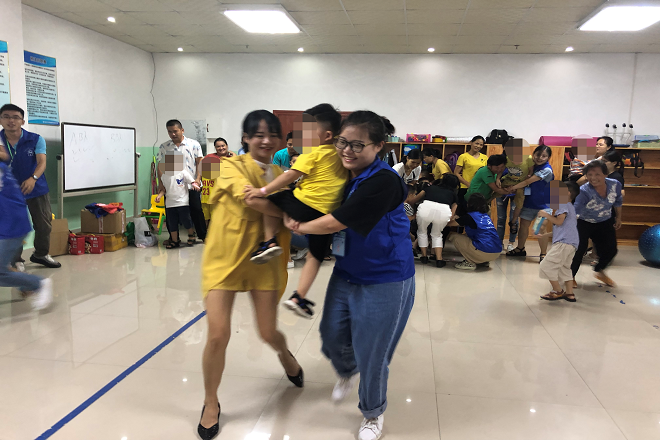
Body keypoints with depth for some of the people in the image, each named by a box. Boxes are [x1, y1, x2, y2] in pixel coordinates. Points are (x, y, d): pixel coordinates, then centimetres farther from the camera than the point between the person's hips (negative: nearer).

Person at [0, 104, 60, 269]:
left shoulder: (35, 139, -7)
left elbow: (42, 163, -17)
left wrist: (33, 178, -36)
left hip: (37, 189, 1)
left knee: (44, 224, 10)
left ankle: (40, 254, 31)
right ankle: (15, 260, 22)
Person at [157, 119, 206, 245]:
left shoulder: (194, 144, 2)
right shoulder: (164, 147, 7)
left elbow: (199, 162, 1)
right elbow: (161, 166, 7)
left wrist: (198, 178, -10)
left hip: (191, 186, -2)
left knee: (196, 210, 2)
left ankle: (203, 235, 15)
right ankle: (173, 237, 23)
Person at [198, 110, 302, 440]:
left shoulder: (282, 176, 7)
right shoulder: (231, 166, -6)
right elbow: (246, 195, -25)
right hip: (224, 259, -3)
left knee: (268, 333, 7)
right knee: (218, 335, -6)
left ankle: (286, 356, 46)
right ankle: (211, 404, 20)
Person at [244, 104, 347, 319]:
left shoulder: (313, 153, -4)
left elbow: (291, 175, -12)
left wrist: (263, 191, -11)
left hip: (305, 205, -6)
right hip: (329, 214, 6)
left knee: (271, 199, 9)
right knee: (315, 256, 17)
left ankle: (269, 241, -2)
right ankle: (298, 297, 16)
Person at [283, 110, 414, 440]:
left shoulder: (383, 182, -25)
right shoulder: (344, 176, 2)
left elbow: (335, 223, -23)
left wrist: (298, 226, -6)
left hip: (383, 283, -7)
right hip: (345, 274, 7)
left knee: (371, 356, 7)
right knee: (332, 338, 17)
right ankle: (347, 373, 53)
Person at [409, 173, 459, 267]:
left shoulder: (431, 187, 34)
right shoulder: (453, 194, 32)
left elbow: (413, 201, 38)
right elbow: (451, 215, 22)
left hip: (426, 208, 0)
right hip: (444, 211, 0)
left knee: (422, 231, 30)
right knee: (437, 235, 28)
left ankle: (424, 256, 31)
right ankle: (439, 259, 18)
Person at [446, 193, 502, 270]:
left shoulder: (469, 216, -2)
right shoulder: (486, 216, 17)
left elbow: (449, 223, 10)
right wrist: (459, 218, 35)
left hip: (484, 253, -8)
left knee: (453, 236, 3)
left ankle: (470, 263, 0)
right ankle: (484, 262, 19)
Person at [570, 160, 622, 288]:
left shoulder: (615, 185, -18)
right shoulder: (584, 191, -34)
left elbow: (618, 202, 3)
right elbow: (574, 210, -43)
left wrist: (618, 218, 14)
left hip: (605, 223, 5)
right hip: (584, 223, -5)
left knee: (611, 250, 10)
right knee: (579, 250, -10)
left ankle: (599, 271, 40)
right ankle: (571, 276, 16)